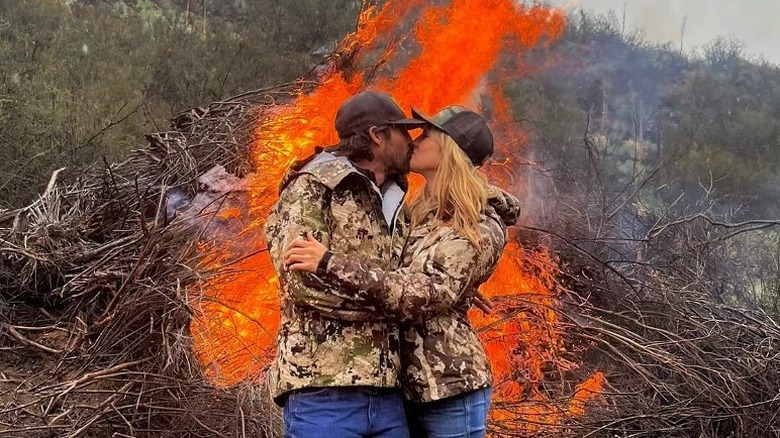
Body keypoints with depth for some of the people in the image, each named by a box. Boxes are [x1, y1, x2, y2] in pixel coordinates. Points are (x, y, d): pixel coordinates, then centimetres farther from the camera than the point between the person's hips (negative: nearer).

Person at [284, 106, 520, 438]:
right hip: (409, 386, 8)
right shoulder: (422, 215, 11)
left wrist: (329, 264, -31)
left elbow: (418, 295, -24)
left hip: (450, 390, -8)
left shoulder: (480, 229, -13)